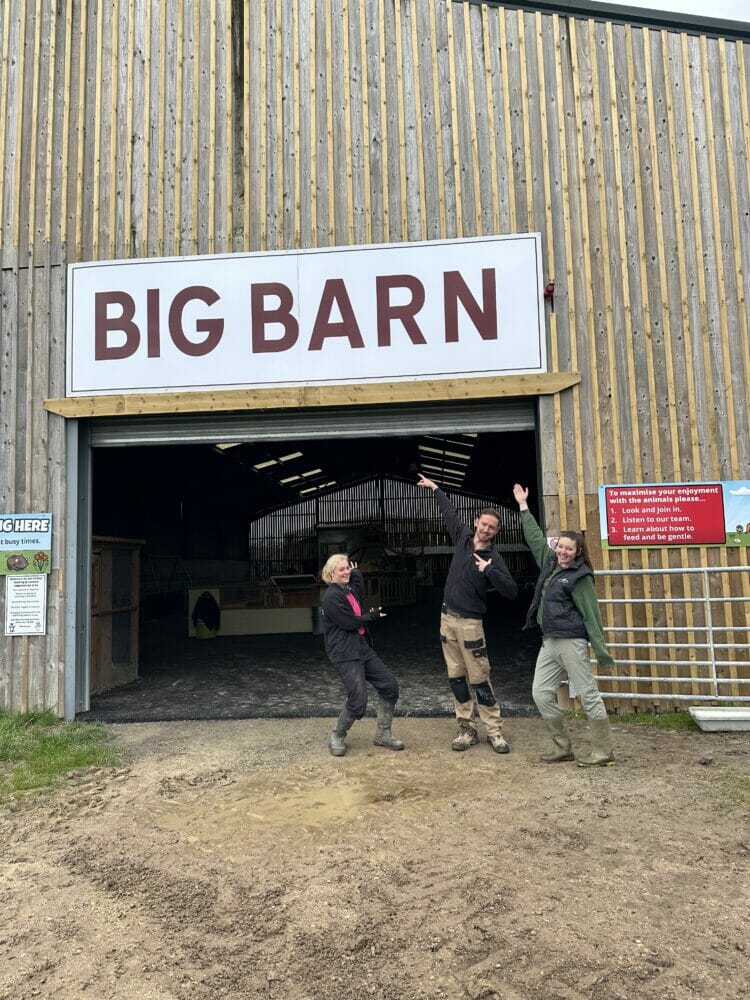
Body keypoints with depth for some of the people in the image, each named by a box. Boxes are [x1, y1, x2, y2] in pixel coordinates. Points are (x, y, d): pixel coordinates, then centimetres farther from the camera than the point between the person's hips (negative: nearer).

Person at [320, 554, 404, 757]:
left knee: (390, 685, 4)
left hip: (363, 648, 9)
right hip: (345, 655, -9)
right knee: (357, 702, -12)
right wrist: (372, 616, 2)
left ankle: (383, 734, 19)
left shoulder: (350, 590, 12)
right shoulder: (332, 596, -14)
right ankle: (337, 737, 14)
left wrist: (355, 573, 18)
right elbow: (350, 622, -15)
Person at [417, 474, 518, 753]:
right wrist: (435, 488, 31)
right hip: (447, 618, 6)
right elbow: (449, 513, 21)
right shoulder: (463, 537, 3)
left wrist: (489, 570, -29)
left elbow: (511, 591, -19)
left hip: (469, 623, -5)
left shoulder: (494, 558, -11)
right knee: (456, 677, 8)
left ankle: (494, 731, 8)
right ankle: (467, 729, 16)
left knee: (479, 680, -3)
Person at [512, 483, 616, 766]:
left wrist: (600, 649, -14)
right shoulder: (549, 562, 12)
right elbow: (535, 537, 24)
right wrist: (523, 506, 29)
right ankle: (562, 748, 17)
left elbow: (591, 614, -10)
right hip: (549, 641, 8)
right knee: (541, 694, 5)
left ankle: (603, 752, 9)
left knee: (588, 694, -2)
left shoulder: (579, 577, -8)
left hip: (571, 641, -8)